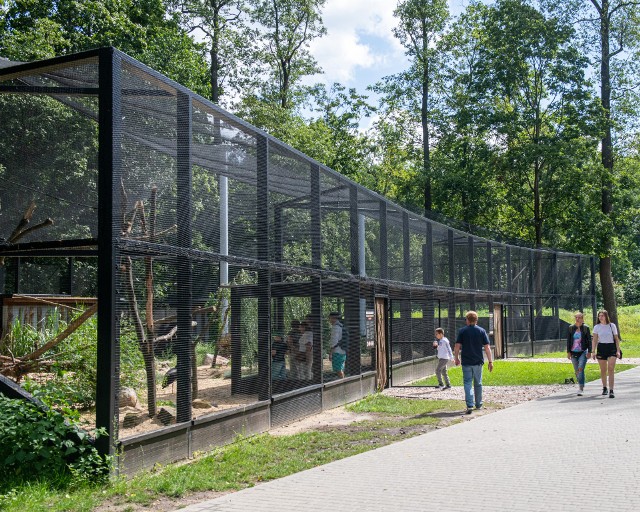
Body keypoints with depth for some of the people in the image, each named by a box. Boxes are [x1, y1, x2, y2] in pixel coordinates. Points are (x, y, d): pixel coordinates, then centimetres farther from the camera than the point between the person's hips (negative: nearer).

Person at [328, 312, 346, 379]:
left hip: (337, 353, -9)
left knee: (339, 371, -7)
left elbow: (334, 341, -19)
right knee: (341, 370, 13)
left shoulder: (335, 327, -14)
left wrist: (330, 354, -16)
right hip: (343, 352, 9)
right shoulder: (342, 326, 15)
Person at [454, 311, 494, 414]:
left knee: (467, 383, -1)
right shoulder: (481, 331, 1)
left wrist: (456, 358, 9)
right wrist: (490, 361, 1)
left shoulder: (462, 331, -3)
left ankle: (470, 405, -16)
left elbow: (457, 346, -4)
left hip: (466, 362, -2)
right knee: (478, 384, 16)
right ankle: (478, 404, 27)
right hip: (478, 362, 2)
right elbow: (487, 347, -3)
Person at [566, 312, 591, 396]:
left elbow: (589, 340, 1)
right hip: (574, 352, 4)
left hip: (583, 352, -4)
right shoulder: (571, 328, 5)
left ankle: (581, 389, -19)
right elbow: (568, 340, 8)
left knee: (581, 369, -18)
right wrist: (568, 352, 3)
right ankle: (581, 386, 27)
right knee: (576, 371, 9)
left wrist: (589, 352, -6)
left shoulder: (585, 328, -1)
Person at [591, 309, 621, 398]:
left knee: (611, 369, -13)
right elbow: (595, 340, 2)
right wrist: (593, 351, -6)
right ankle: (604, 388, 27)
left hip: (611, 348, -2)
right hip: (601, 348, 2)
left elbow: (616, 339, 6)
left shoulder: (612, 326, 3)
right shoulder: (597, 327, 5)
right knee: (603, 370, 8)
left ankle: (611, 391, -16)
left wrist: (618, 350, -1)